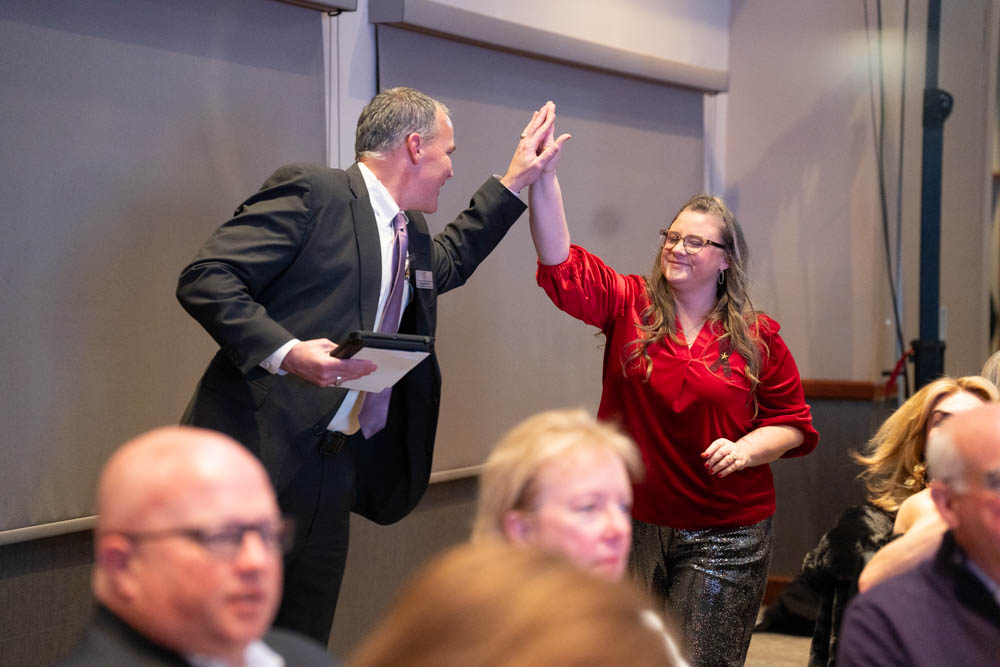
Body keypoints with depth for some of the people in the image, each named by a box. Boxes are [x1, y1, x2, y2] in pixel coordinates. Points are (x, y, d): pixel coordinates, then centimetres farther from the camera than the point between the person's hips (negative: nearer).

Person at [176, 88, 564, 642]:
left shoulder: (412, 238, 20)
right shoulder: (311, 192, -7)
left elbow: (450, 261, 44)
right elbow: (205, 278, -13)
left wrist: (514, 182, 39)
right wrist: (284, 351, -25)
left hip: (335, 468, 8)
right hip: (259, 454, -8)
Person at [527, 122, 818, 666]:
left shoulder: (757, 338, -2)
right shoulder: (629, 306, 0)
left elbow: (792, 423, 4)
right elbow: (560, 264, -13)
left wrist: (745, 449, -15)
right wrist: (544, 177, -24)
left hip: (725, 538, -1)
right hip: (633, 524, 2)